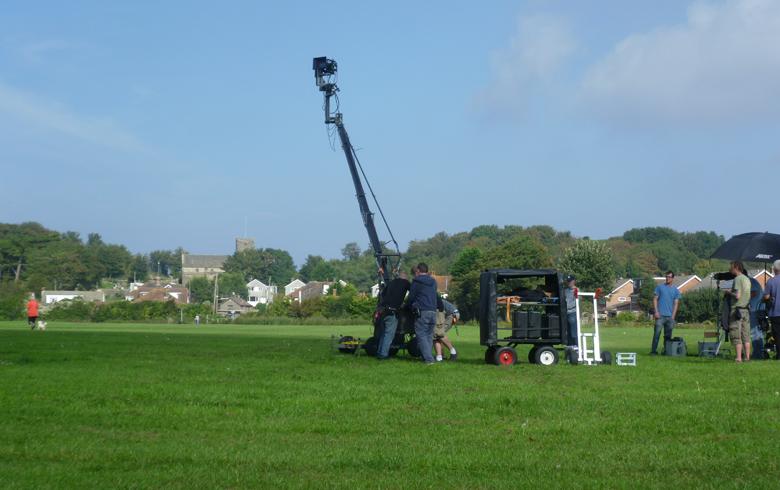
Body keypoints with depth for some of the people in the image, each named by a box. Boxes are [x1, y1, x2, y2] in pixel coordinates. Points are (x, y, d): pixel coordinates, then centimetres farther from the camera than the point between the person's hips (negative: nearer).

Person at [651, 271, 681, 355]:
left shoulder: (676, 290, 13)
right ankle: (653, 350, -9)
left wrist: (673, 316, 1)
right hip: (660, 315, -3)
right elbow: (655, 299, 3)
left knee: (668, 335, 6)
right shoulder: (660, 287, 6)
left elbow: (676, 303, 10)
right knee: (657, 333, -9)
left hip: (670, 316, 3)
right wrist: (656, 312, -8)